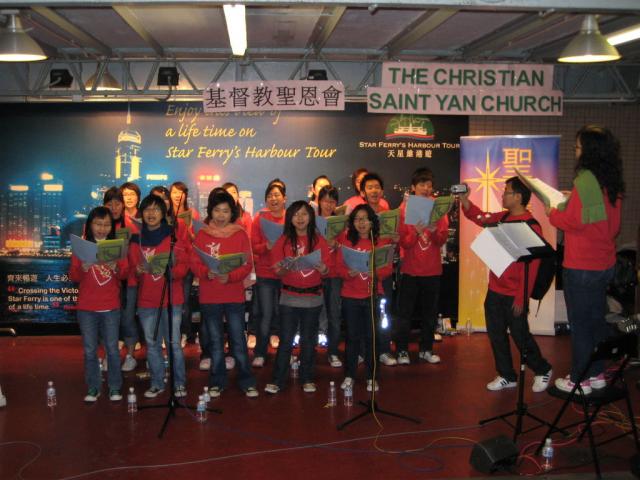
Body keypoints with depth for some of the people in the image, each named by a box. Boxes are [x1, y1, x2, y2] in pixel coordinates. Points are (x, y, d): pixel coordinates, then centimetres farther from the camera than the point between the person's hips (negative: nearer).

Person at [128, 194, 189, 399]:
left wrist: (167, 270, -21)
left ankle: (179, 383, 9)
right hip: (146, 300, 3)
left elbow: (183, 266, -4)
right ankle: (157, 383, 19)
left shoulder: (174, 236, 1)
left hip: (171, 299, -3)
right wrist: (138, 270, -11)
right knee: (152, 344, 8)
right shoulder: (136, 239, 9)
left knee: (173, 343, -3)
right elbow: (131, 269, 10)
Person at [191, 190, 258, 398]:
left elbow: (248, 264, -3)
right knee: (215, 341, 12)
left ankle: (247, 382, 13)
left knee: (238, 341, 1)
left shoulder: (240, 234, 0)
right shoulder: (202, 235, 2)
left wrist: (230, 276, -19)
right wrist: (207, 273, -20)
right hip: (209, 297, 1)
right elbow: (194, 263, 0)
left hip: (234, 296, -1)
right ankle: (217, 382, 23)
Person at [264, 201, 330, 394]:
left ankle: (308, 379, 20)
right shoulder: (284, 240, 0)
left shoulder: (318, 240, 1)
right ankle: (277, 380, 6)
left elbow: (326, 271, -1)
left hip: (313, 298, 1)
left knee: (308, 340, 9)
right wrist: (285, 268, -25)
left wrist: (322, 269, -23)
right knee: (286, 340, 0)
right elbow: (278, 272, -3)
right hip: (289, 297, -1)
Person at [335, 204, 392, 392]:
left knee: (371, 336, 3)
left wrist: (374, 271, -21)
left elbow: (388, 269, -2)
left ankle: (371, 377, 13)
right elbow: (339, 266, 0)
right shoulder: (346, 241, 4)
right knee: (352, 336, 6)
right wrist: (349, 273, -20)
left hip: (373, 295, 0)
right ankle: (349, 376, 16)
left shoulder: (381, 242, 3)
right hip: (350, 296, 0)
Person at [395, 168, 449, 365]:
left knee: (430, 312, 9)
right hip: (410, 269, -2)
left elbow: (443, 240, -5)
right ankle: (402, 351, 10)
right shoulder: (405, 208, -3)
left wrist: (434, 231, -25)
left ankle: (426, 349, 21)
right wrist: (416, 232, -26)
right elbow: (403, 242, -7)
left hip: (432, 270, 2)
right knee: (405, 312, 1)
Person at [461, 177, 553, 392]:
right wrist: (464, 200, 4)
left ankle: (543, 371, 27)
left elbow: (531, 266, -19)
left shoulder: (531, 226, -17)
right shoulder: (502, 218, 5)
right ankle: (507, 376, 26)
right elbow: (479, 217, 21)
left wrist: (521, 299, -19)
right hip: (494, 291, 7)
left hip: (514, 296, -7)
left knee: (520, 336, 5)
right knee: (496, 335, 12)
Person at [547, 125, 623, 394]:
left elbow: (572, 221, -19)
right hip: (604, 263, 8)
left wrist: (552, 213, 0)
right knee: (596, 319, 17)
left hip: (581, 266, -8)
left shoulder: (585, 180, -18)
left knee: (579, 323, 1)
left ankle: (579, 380, 9)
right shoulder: (612, 182, 8)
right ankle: (597, 374, 27)